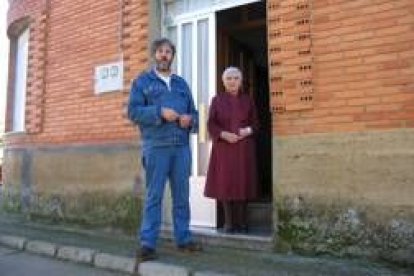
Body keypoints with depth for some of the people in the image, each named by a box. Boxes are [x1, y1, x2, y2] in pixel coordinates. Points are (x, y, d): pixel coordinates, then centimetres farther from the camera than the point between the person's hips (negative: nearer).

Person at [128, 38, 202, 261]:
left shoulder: (182, 84, 20)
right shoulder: (142, 81, 8)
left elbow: (194, 113, 19)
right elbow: (133, 111, -4)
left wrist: (190, 119, -5)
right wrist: (160, 112, -17)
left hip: (182, 147, 4)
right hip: (156, 147, -4)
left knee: (182, 195, 8)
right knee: (154, 196, -3)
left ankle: (183, 238, 19)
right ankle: (147, 243, 5)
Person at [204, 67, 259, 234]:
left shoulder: (248, 100, 11)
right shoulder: (217, 100, 8)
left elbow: (255, 123, 9)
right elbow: (211, 124, 2)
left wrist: (248, 130, -12)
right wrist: (223, 134, -15)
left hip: (244, 148, 1)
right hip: (223, 148, -1)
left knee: (243, 183, 0)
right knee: (225, 183, -2)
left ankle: (242, 223, 9)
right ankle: (229, 223, 7)